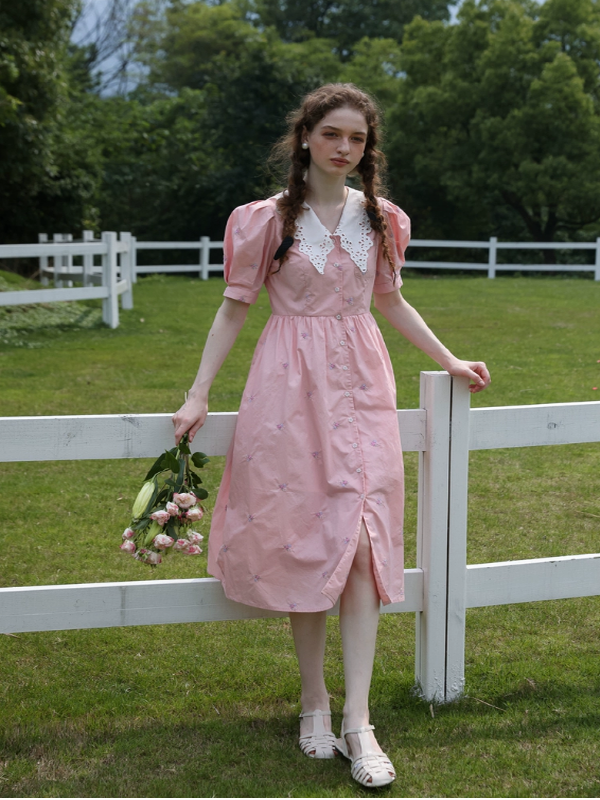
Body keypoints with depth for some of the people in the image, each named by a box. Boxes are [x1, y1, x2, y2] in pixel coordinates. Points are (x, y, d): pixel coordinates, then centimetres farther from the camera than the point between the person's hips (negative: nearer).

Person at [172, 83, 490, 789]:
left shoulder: (380, 220, 9)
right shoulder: (267, 219, -1)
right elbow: (234, 307, 3)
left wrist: (449, 361, 21)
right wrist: (198, 395, -2)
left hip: (360, 385, 2)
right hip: (291, 387, -2)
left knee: (359, 537, -7)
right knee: (302, 539, 0)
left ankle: (357, 720, -5)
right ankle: (314, 698, 16)